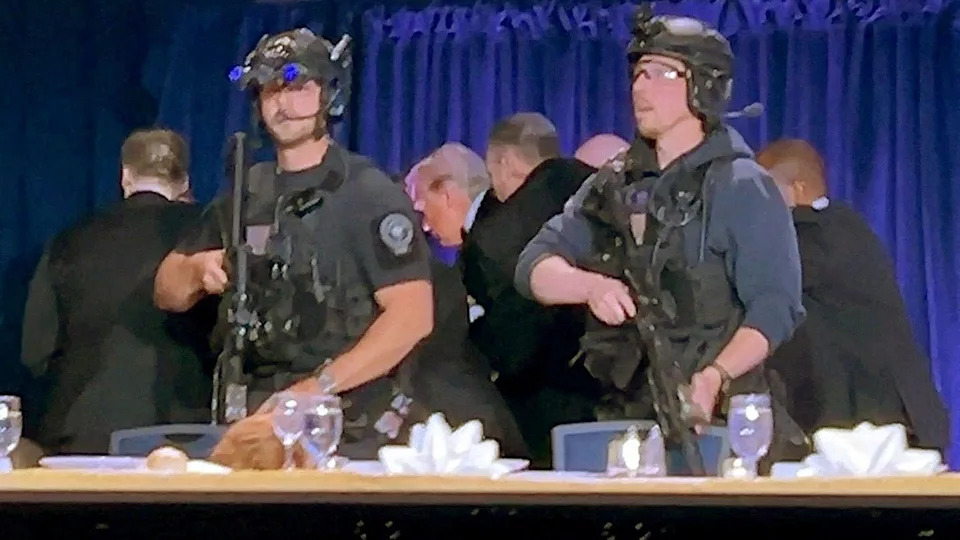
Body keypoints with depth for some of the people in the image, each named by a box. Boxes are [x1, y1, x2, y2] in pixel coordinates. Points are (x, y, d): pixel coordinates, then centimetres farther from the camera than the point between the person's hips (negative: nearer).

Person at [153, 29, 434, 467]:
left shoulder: (371, 195, -6)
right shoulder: (246, 196, 12)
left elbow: (412, 316, -15)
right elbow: (168, 294, 17)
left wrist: (316, 388, -21)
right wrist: (198, 267, -6)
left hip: (352, 431, -5)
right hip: (256, 420, 5)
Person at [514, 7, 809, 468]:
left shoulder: (741, 187, -4)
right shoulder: (615, 185, 14)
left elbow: (774, 308, -12)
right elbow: (535, 267, 8)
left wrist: (715, 377, -27)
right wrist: (591, 286, -13)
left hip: (721, 419, -5)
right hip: (629, 418, 5)